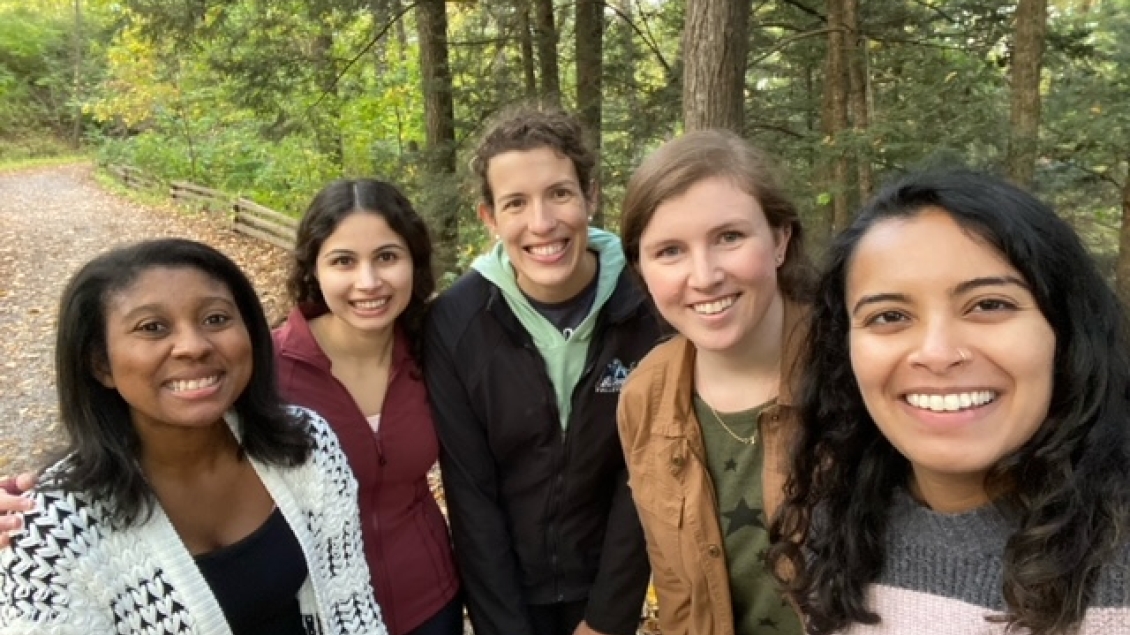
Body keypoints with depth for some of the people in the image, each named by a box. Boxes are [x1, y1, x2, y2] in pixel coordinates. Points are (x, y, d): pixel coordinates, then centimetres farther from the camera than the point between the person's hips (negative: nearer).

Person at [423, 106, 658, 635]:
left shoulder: (644, 311, -17)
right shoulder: (453, 324, -18)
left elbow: (643, 481, -11)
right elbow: (469, 493, -12)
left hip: (609, 582, 0)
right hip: (501, 585, 0)